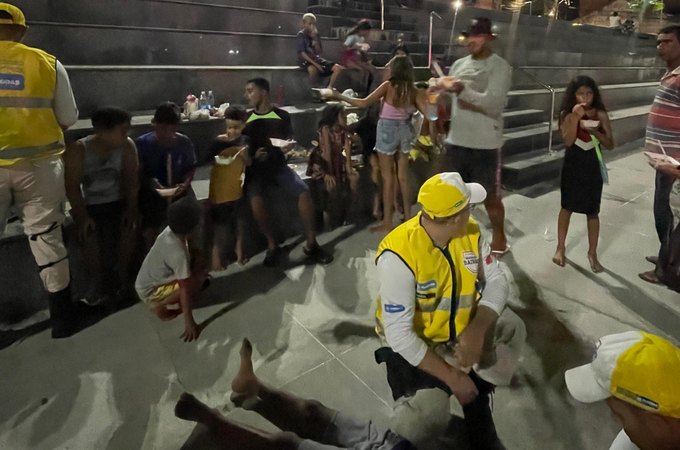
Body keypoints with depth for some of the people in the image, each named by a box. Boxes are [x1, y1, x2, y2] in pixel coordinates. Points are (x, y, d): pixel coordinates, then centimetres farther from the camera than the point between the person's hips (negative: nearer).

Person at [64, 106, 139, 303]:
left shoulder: (127, 146, -11)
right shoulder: (78, 150, -18)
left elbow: (132, 180, -9)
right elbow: (72, 187, -15)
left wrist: (131, 208, -18)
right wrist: (83, 216, -22)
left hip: (117, 202, 2)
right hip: (89, 205, -1)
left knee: (129, 227, -25)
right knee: (89, 233, -28)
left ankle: (121, 274, -2)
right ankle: (97, 280, -6)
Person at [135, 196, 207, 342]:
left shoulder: (170, 231, -12)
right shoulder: (178, 253, -34)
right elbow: (185, 288, -31)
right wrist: (189, 323, -27)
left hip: (149, 281, 8)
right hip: (150, 292, -8)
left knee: (194, 269, 4)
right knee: (197, 280, -20)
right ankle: (160, 306, -3)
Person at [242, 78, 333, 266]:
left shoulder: (282, 115, 5)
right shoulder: (246, 119, 6)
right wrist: (253, 155, -12)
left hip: (279, 165, 0)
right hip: (257, 168, 0)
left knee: (304, 192, -24)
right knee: (255, 200, -31)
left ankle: (311, 244, -11)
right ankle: (272, 245, -12)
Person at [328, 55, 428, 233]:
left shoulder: (388, 86, -12)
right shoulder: (414, 91, -2)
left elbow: (363, 103, -15)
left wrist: (339, 97, -6)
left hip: (388, 130, -5)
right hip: (405, 130, 5)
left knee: (387, 176, 0)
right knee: (403, 175, 14)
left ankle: (387, 223, 4)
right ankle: (408, 216, 24)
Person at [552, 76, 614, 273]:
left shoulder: (600, 114, -3)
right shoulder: (567, 114, -5)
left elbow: (610, 144, -4)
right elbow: (568, 141, -17)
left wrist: (595, 131, -20)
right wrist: (575, 117, -24)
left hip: (592, 166, 1)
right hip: (572, 165, 0)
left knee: (593, 212, 6)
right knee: (567, 207, 11)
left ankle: (592, 253, 19)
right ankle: (560, 248, 25)